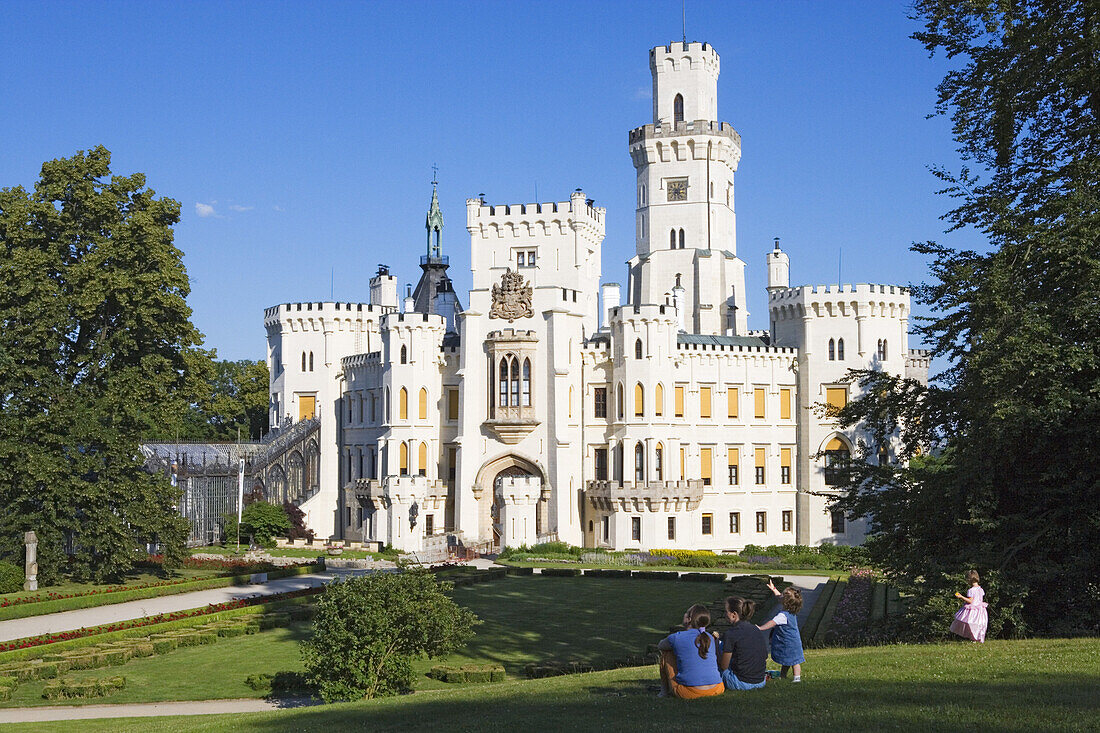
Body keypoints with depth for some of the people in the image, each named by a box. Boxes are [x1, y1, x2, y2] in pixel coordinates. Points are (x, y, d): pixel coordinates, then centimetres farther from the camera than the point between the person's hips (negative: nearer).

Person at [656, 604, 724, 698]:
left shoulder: (676, 638, -4)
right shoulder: (710, 638, 9)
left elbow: (660, 646, 20)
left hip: (689, 693, -4)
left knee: (667, 652, 15)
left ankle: (664, 691, 26)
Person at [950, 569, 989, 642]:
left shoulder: (971, 590, -20)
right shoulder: (980, 589, 4)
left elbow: (970, 601, -22)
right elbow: (982, 599, 12)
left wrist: (961, 596, -20)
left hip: (972, 610, -8)